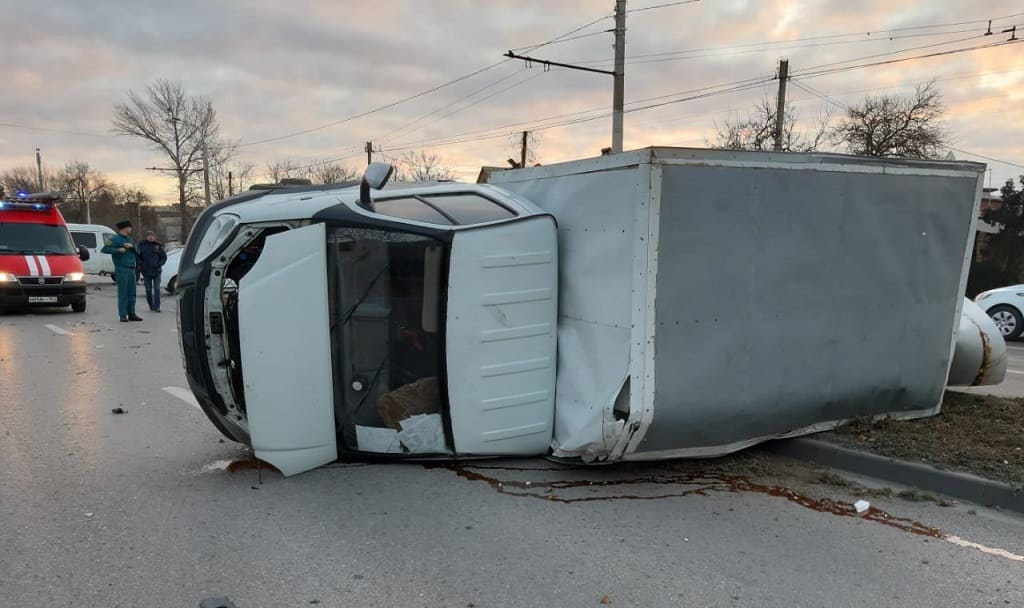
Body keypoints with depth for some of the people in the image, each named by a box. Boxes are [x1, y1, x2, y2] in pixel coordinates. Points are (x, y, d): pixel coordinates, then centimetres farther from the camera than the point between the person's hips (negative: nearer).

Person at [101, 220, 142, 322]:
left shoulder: (129, 239, 18)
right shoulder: (115, 239, -2)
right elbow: (104, 249, -10)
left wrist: (132, 246, -5)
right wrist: (118, 250, -17)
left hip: (131, 269, 7)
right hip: (122, 269, -7)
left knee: (131, 293, 8)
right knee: (123, 293, -6)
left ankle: (131, 314, 14)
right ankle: (123, 315, -4)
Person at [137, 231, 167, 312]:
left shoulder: (158, 245, 3)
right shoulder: (142, 246, 3)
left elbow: (164, 257, 7)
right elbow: (138, 256, 9)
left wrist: (159, 264, -6)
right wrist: (141, 264, -4)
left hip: (156, 271, -1)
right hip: (146, 272, 1)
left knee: (157, 289, -7)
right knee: (148, 290, 6)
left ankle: (157, 307, -7)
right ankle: (151, 306, 19)